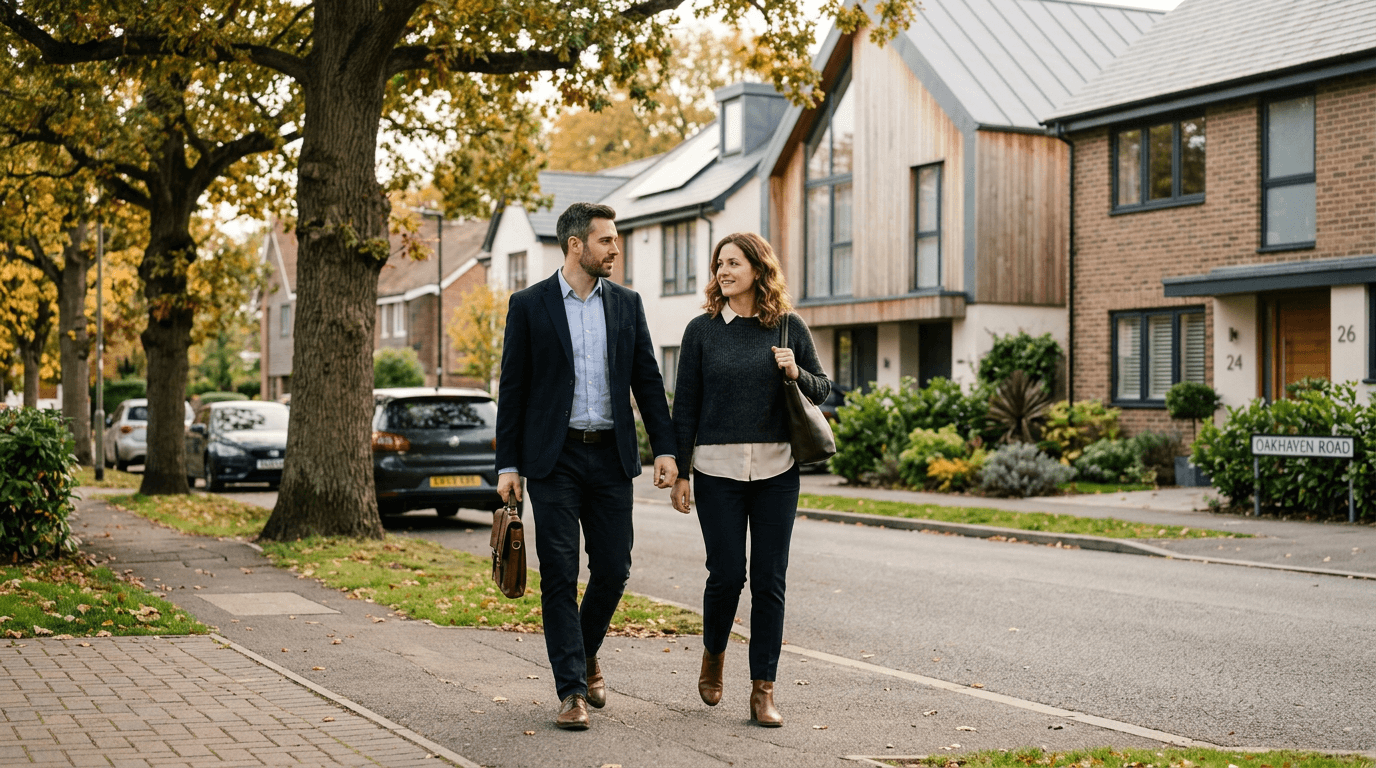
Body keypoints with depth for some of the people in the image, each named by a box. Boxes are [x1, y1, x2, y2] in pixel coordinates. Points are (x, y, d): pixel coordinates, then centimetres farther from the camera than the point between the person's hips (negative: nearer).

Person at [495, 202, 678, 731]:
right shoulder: (529, 305, 0)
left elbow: (647, 379, 10)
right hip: (554, 458, -3)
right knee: (559, 574, -3)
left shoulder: (627, 304, 9)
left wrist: (665, 448, 2)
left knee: (613, 568, 5)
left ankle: (585, 654, 31)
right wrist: (508, 465, -3)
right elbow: (512, 389, 0)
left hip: (611, 456, 3)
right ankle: (572, 690, 2)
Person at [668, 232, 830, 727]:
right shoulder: (702, 330, 3)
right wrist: (678, 472, 0)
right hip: (718, 468, -1)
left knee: (769, 579, 1)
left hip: (776, 468, 1)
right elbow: (685, 406, 4)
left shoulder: (789, 327, 6)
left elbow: (822, 389, 13)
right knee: (727, 573, -4)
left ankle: (763, 691, 8)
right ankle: (714, 653, 27)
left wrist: (796, 373, -9)